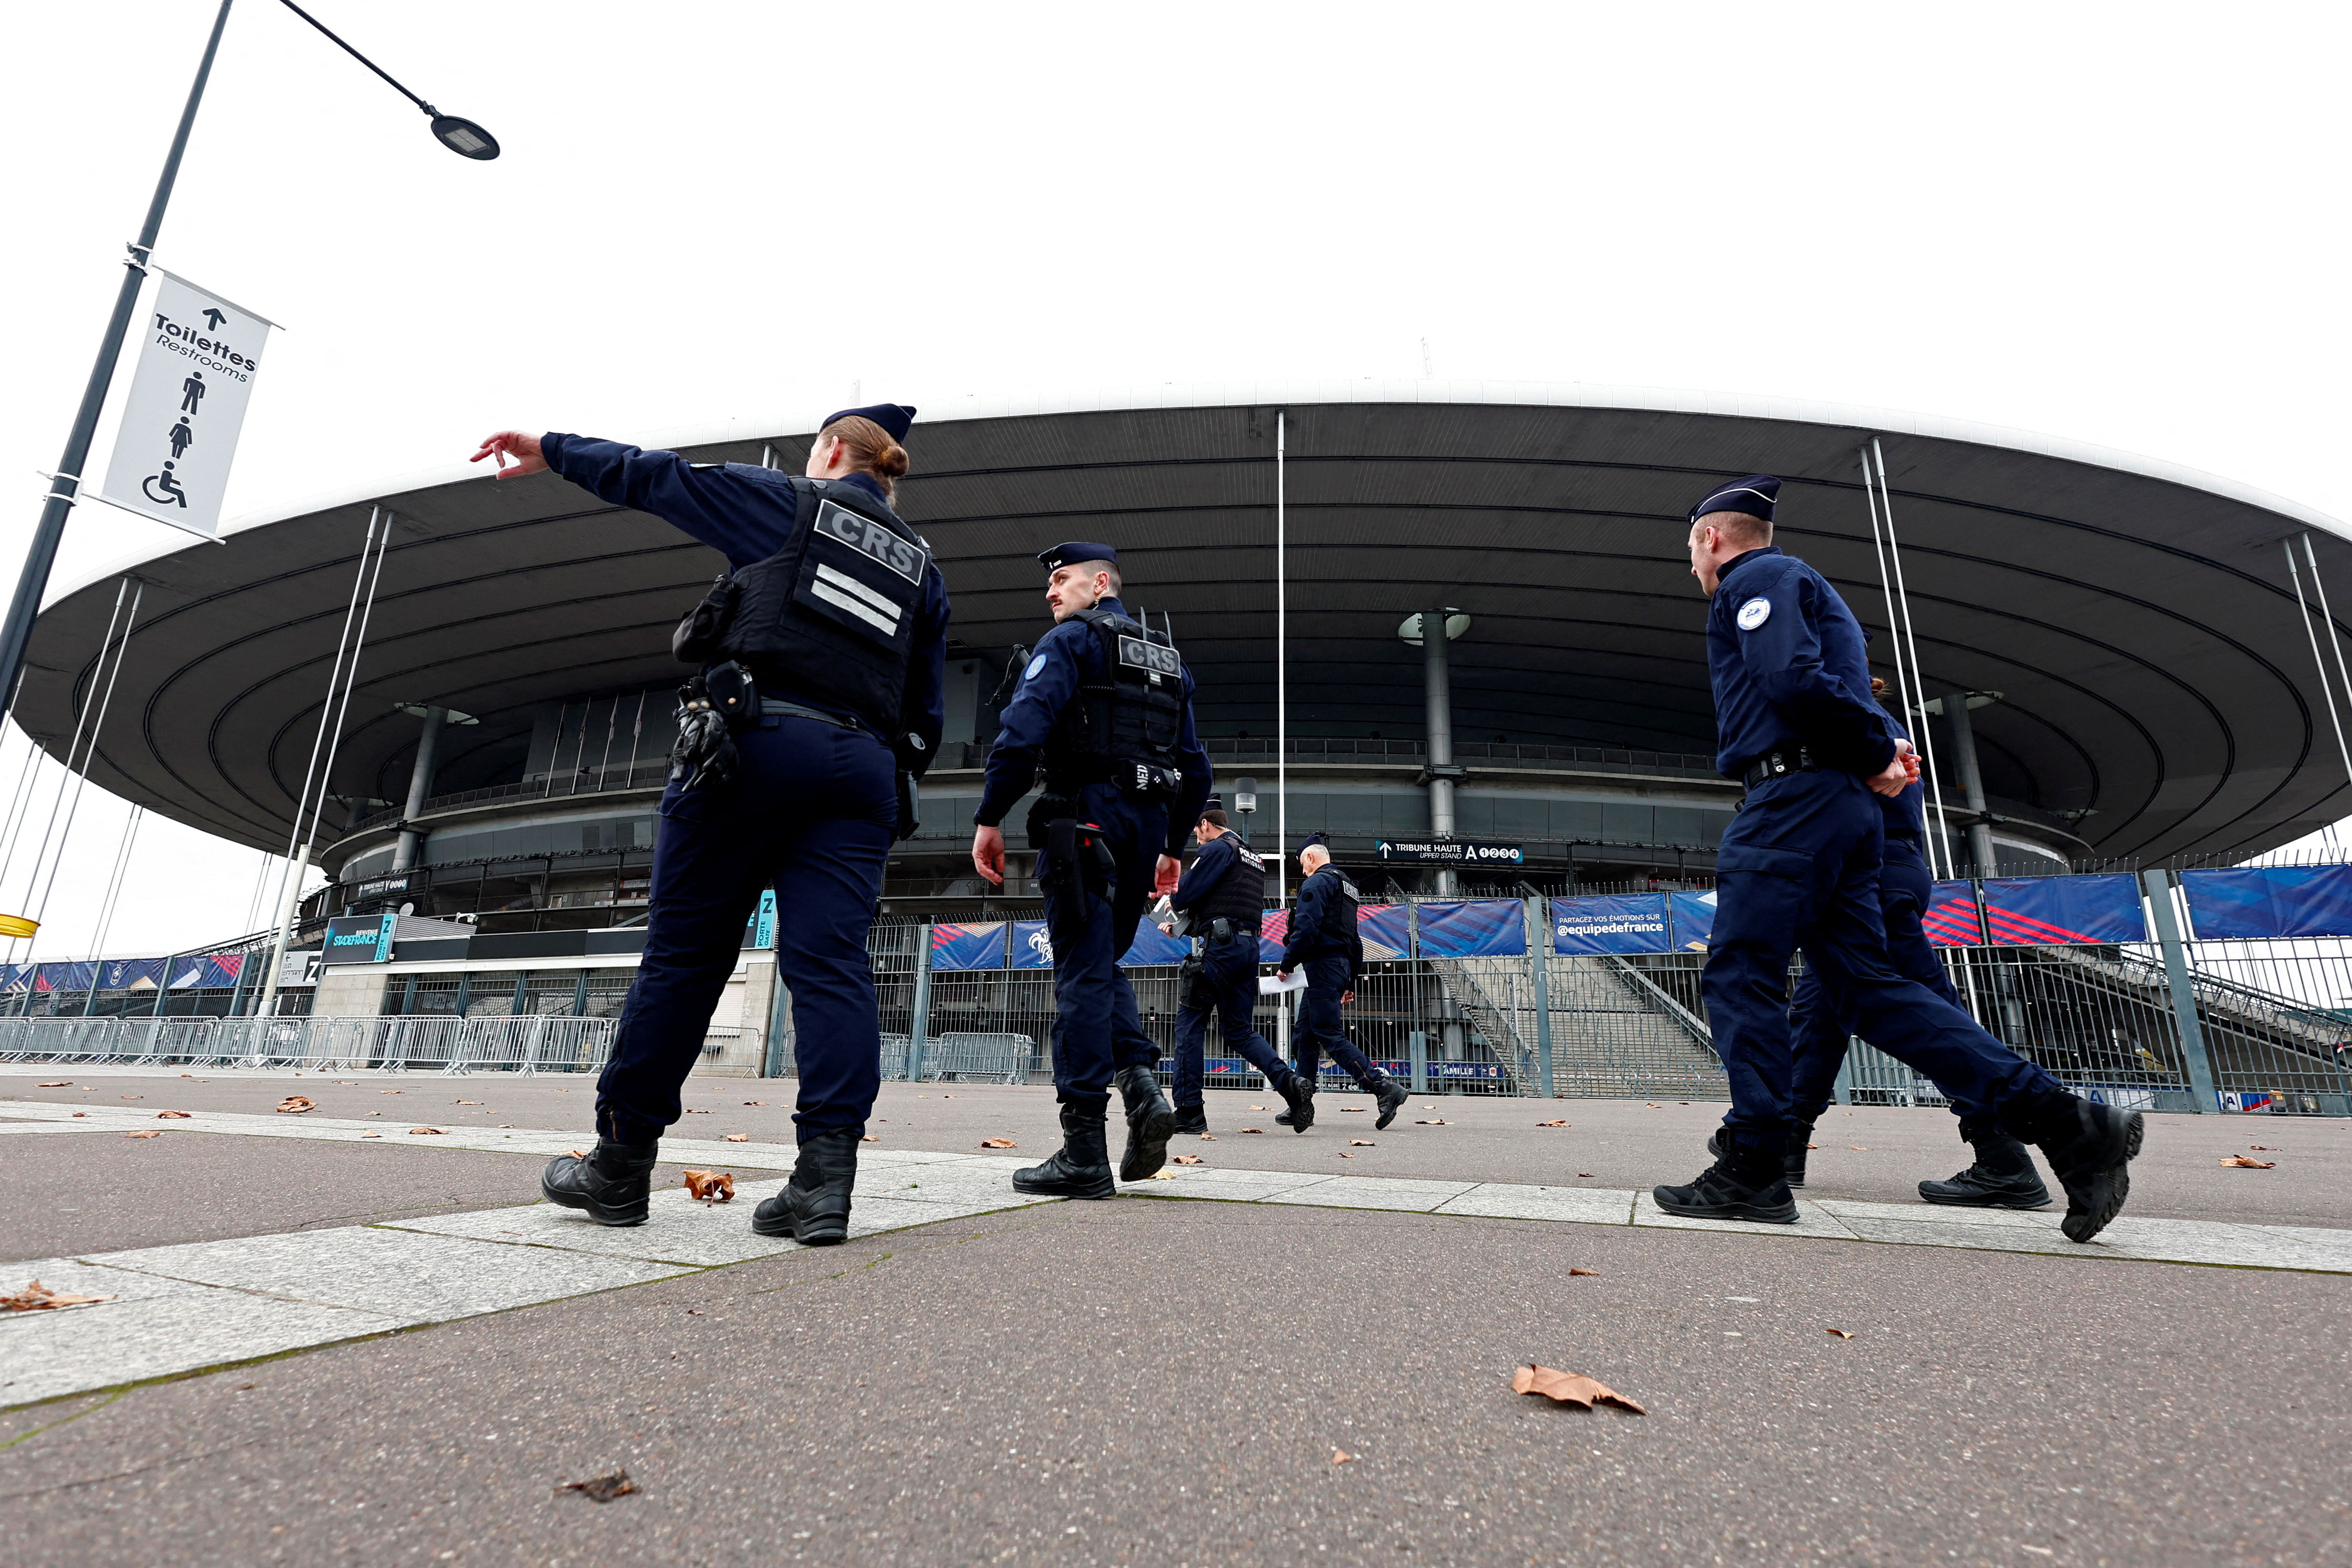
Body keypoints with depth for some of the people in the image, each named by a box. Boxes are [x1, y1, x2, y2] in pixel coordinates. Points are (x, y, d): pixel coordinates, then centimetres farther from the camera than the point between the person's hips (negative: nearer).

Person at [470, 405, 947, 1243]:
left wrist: (552, 448, 32)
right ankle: (825, 1176, -12)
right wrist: (892, 797, 24)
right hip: (862, 765, 4)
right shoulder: (922, 568, 23)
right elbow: (926, 710, 20)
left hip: (756, 739, -3)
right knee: (830, 962, -4)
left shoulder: (785, 503, 13)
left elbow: (653, 476, 18)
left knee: (683, 951, 3)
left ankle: (620, 1165, 12)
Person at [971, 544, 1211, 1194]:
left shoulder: (1071, 639, 1)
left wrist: (989, 817, -13)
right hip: (1147, 824, 7)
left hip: (1084, 816, -7)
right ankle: (1141, 1085, -1)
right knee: (1102, 966, 19)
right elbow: (1195, 766, 21)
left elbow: (1023, 729, -15)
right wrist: (1173, 846, 25)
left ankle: (1084, 1156, -3)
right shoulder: (1168, 658, 22)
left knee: (1082, 976, -6)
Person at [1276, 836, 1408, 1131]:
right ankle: (1301, 1107, 12)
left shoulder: (1316, 882, -5)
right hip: (1341, 964, 10)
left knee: (1331, 1035, -11)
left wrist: (1286, 964, -11)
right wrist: (1351, 983, 26)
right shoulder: (1347, 886, 24)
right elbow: (1356, 941, 25)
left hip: (1321, 964, -10)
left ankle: (1384, 1087, -17)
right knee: (1304, 1036, 11)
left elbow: (1306, 929, -19)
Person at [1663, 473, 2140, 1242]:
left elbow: (1792, 680, -18)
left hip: (1794, 797, -10)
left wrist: (1872, 752, -7)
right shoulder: (1804, 587, 32)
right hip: (1839, 806, 10)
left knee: (1739, 977, -7)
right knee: (1866, 985, 6)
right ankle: (2062, 1122, 3)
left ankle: (1751, 1170, -5)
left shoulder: (1758, 577, -1)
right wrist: (1883, 746, 8)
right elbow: (1847, 695, 27)